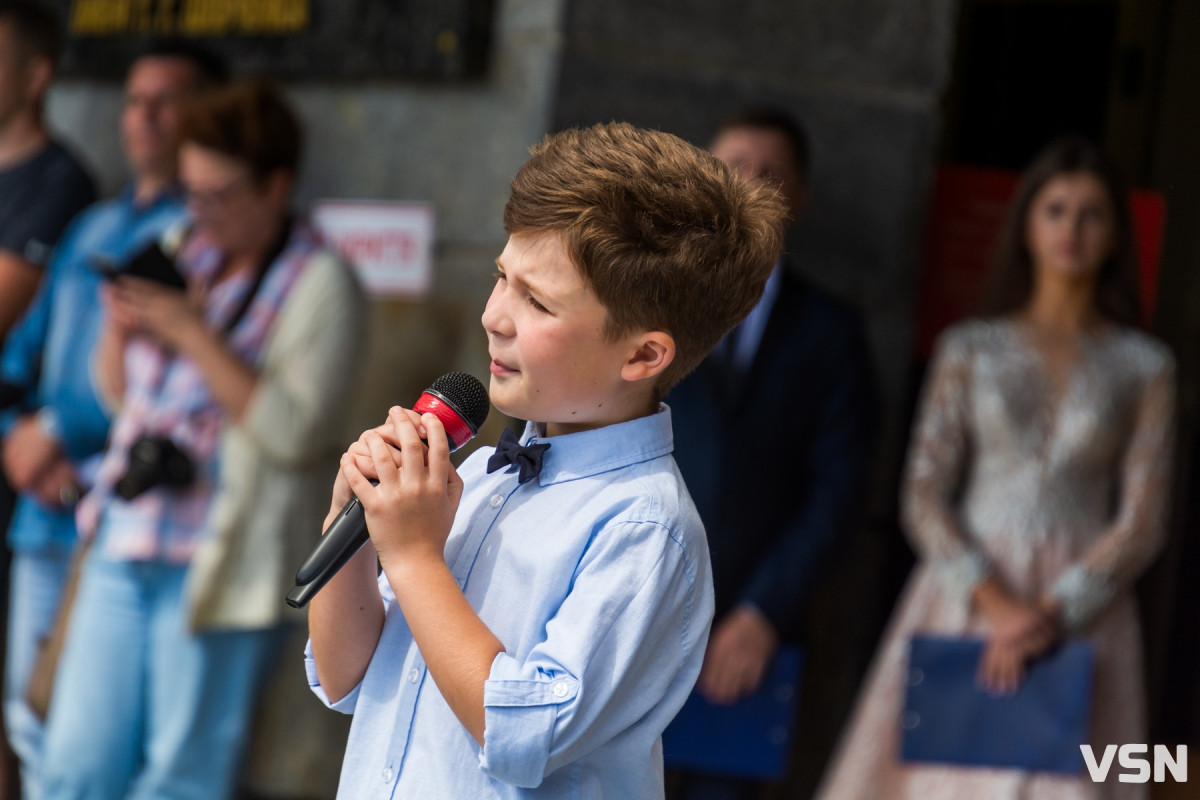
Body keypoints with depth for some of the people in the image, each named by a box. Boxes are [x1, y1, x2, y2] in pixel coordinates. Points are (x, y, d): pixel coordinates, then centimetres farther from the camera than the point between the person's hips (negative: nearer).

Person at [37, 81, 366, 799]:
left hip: (218, 564, -7)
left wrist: (194, 334, -19)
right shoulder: (182, 250, 13)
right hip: (126, 543, 7)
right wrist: (121, 329, -2)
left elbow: (294, 429, -18)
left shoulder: (320, 284, -7)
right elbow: (117, 391, 20)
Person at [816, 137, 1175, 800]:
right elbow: (923, 497, 1)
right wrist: (997, 604, -12)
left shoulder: (1145, 367, 6)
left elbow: (1141, 522, 1)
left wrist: (1053, 615, -13)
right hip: (964, 601, 1)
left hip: (1082, 613, -1)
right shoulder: (968, 349, 7)